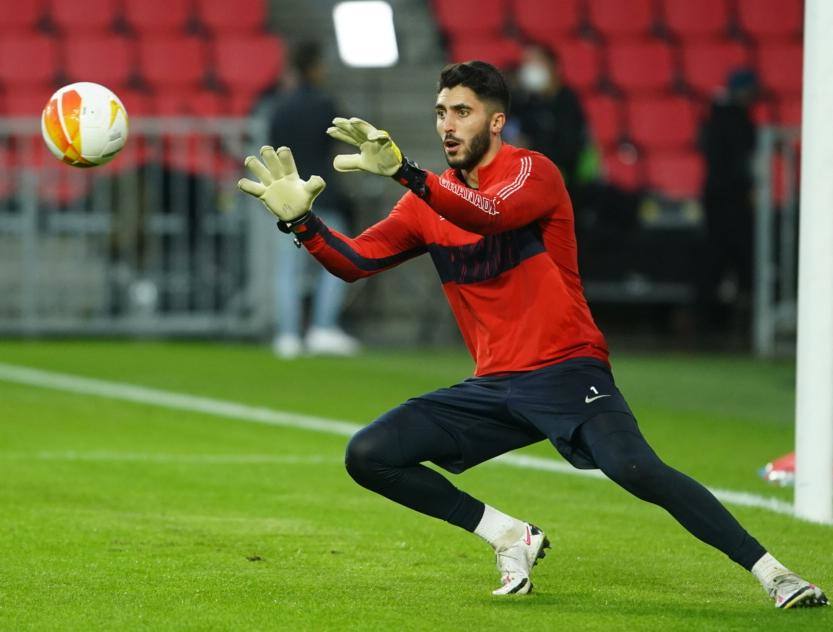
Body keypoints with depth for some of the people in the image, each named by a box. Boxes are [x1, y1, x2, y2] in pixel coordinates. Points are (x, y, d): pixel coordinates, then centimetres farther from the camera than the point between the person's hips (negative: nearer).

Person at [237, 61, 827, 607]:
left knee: (635, 469, -30)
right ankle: (511, 536, 6)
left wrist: (401, 170, -40)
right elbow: (354, 260, 9)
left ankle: (771, 570, -26)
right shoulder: (428, 201, 12)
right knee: (367, 456, -4)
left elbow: (488, 214, -29)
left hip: (566, 372, -6)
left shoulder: (531, 171, -7)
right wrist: (300, 218, -9)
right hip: (493, 386, 7)